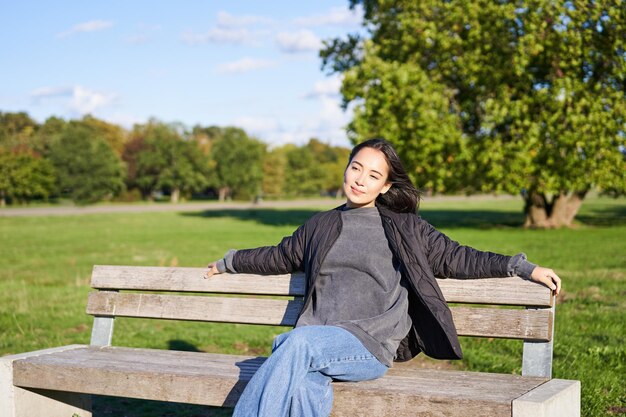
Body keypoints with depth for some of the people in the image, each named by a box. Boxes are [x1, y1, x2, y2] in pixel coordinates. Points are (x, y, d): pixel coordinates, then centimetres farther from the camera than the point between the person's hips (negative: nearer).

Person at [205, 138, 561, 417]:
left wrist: (524, 267, 8)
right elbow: (280, 257, 40)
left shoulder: (405, 228, 16)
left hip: (372, 345, -2)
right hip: (317, 342, 2)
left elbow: (456, 258, 16)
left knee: (299, 342, -36)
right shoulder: (321, 226, 25)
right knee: (305, 388, -37)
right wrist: (229, 262, 51)